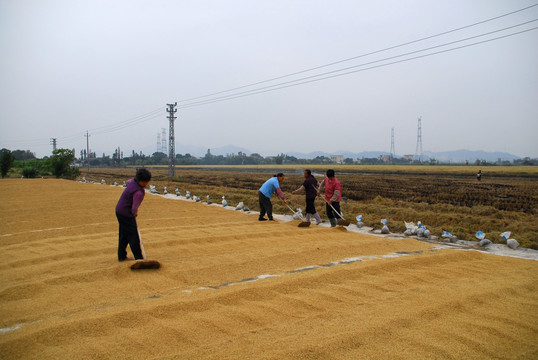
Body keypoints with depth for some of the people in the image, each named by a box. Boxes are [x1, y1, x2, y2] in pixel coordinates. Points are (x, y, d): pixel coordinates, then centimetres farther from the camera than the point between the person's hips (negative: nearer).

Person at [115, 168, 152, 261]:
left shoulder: (133, 181, -1)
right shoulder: (139, 192, -27)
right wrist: (135, 214, -2)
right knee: (133, 236, -5)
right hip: (126, 213, -10)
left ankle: (121, 256, 28)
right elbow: (134, 208, -24)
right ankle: (139, 258, -1)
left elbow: (127, 182, 25)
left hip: (119, 211, 10)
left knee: (124, 234, 18)